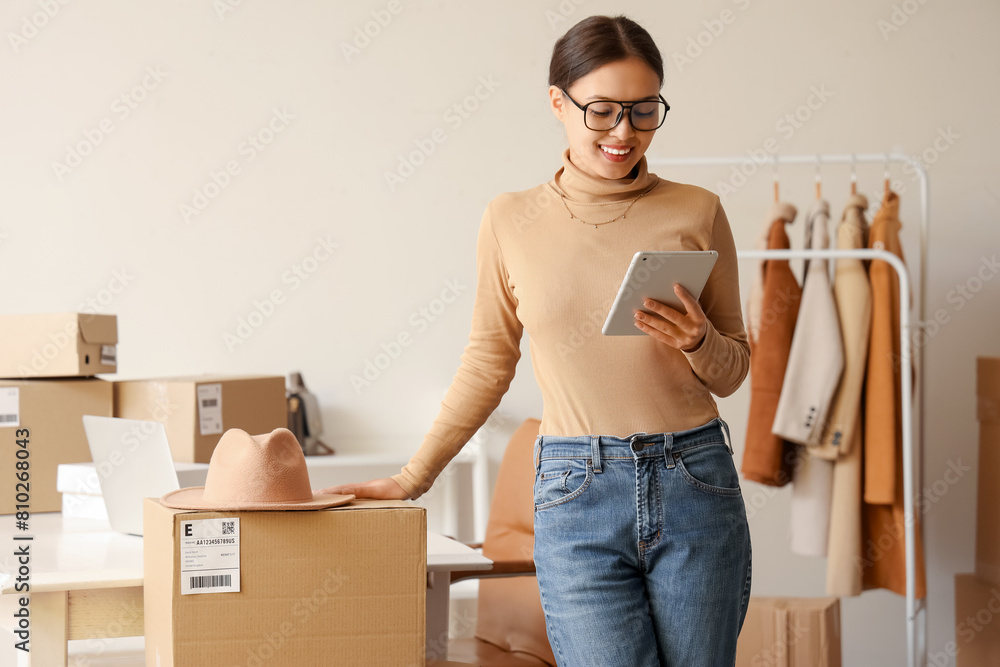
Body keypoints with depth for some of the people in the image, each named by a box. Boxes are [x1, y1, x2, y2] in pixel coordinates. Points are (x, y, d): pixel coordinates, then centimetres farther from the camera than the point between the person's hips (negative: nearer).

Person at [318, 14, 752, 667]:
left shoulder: (697, 212, 4)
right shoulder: (512, 221, 4)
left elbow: (734, 370, 12)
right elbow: (488, 363, 14)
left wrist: (696, 341, -10)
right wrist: (412, 478, 14)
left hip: (696, 489, 1)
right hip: (577, 495, -1)